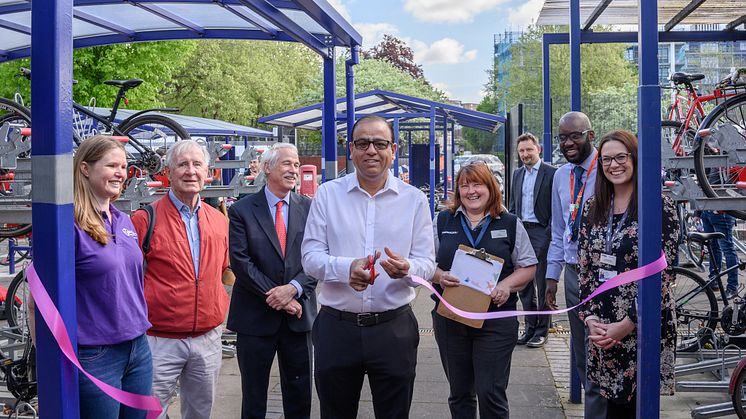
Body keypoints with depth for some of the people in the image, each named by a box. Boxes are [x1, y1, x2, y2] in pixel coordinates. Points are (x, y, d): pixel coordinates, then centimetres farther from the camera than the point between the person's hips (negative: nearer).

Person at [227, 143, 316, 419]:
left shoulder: (309, 208, 4)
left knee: (299, 396, 11)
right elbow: (240, 261, -10)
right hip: (256, 316, -2)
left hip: (299, 315, 2)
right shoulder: (242, 210, -2)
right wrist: (275, 296, -14)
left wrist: (293, 288, -17)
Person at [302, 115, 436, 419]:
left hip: (394, 329, 0)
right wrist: (347, 268, -22)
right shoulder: (327, 194, 3)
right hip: (336, 328, 0)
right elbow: (310, 256, -2)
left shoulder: (414, 199, 4)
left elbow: (427, 263, 2)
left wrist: (406, 268, -22)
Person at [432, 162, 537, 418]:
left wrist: (507, 285, -13)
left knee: (491, 393, -4)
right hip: (450, 318, 2)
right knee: (459, 393, 13)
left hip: (496, 319, -2)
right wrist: (439, 276, -13)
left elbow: (528, 267, 6)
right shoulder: (443, 222, 9)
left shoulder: (510, 224, 6)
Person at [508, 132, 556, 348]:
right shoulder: (517, 174, 14)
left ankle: (542, 330, 8)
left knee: (542, 283, -1)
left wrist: (549, 234, -14)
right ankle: (530, 327, 18)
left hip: (541, 232, -6)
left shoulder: (551, 173, -5)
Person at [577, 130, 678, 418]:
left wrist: (627, 324, -14)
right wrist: (590, 317, -4)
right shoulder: (593, 209, 8)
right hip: (602, 327, 4)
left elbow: (662, 275, -11)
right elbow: (584, 267, 8)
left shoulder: (660, 207, -8)